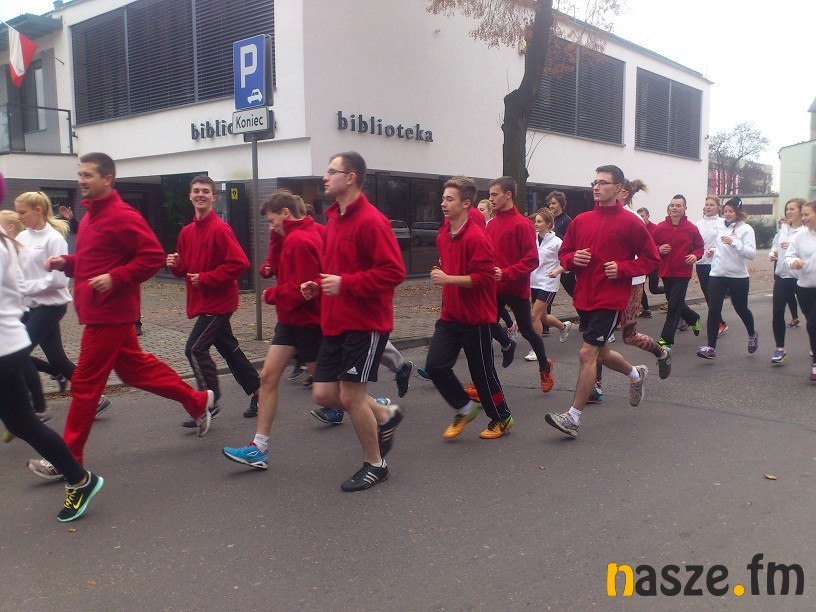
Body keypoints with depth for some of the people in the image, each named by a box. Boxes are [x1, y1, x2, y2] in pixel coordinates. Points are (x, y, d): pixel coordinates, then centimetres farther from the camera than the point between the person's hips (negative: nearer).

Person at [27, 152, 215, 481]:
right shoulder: (91, 216, 14)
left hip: (109, 314, -10)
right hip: (103, 312, 10)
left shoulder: (122, 216, -16)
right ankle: (198, 402, 30)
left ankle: (68, 459, 10)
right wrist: (65, 262, 7)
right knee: (135, 366, 18)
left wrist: (114, 278, -25)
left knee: (85, 384, -2)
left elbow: (153, 257, -19)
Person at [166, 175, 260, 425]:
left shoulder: (220, 229, -15)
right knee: (229, 348, 16)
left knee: (195, 349, -11)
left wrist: (205, 278, -19)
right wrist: (175, 265, -5)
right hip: (202, 301, 8)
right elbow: (184, 270, 18)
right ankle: (258, 392, 29)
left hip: (218, 302, -8)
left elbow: (240, 263, -23)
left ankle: (209, 403, 2)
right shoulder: (186, 232, 9)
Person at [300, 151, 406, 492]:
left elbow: (394, 272, -21)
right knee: (323, 394, 8)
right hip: (336, 323, 9)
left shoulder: (371, 221, -16)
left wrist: (345, 284, -24)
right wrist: (319, 286, 5)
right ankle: (385, 415, 30)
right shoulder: (334, 219, 12)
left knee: (350, 396, -4)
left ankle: (375, 465, 18)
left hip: (366, 324, -9)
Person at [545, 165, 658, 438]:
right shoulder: (581, 220, 7)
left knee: (587, 353, -12)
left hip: (610, 299, -6)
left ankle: (573, 418, -4)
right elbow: (564, 253, 15)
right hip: (584, 298, 6)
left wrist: (622, 268, -14)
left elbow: (651, 258, -1)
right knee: (600, 353, 20)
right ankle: (636, 374, 51)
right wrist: (573, 259, -7)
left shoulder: (630, 222, -6)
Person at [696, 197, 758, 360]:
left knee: (741, 308, 13)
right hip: (717, 274, 4)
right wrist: (713, 250, 7)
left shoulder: (746, 229, -7)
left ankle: (752, 335, 42)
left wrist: (733, 242, -28)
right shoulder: (720, 228, 11)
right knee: (713, 310, -6)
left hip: (738, 276, -4)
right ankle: (711, 348, -7)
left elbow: (752, 253, -17)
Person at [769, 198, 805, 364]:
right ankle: (780, 349, 9)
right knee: (777, 312, 0)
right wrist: (772, 253, -1)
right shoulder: (783, 228, 9)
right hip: (782, 275, 5)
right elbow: (775, 244, 19)